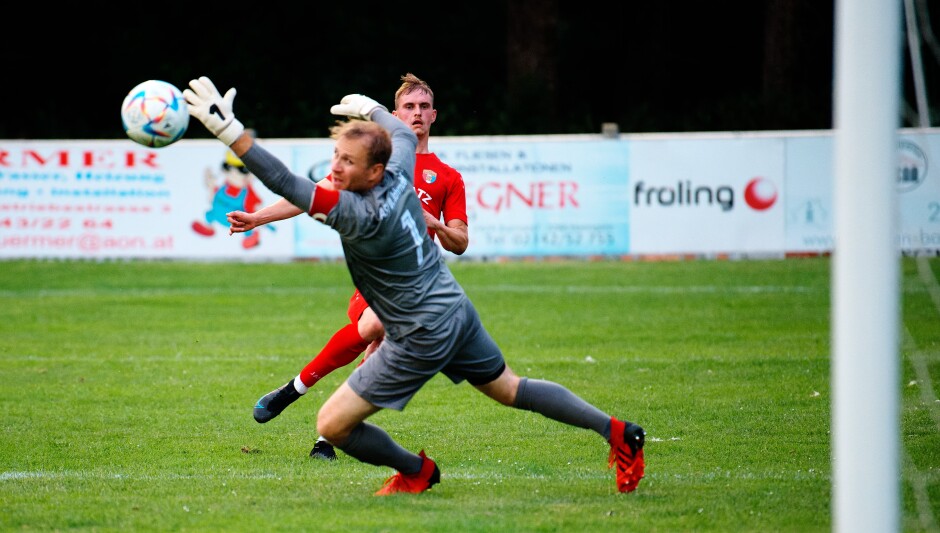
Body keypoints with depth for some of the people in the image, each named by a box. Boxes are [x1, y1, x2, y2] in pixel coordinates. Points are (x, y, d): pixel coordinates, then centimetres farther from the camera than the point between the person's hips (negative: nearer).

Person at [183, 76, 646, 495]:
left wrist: (229, 130, -45)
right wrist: (372, 109, 35)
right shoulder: (399, 173, -7)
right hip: (455, 310, 9)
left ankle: (416, 471, 18)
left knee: (332, 425, -2)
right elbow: (405, 134, 18)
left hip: (421, 338, -9)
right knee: (511, 390, 26)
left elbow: (285, 184, -39)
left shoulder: (361, 215, -30)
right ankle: (616, 431, 30)